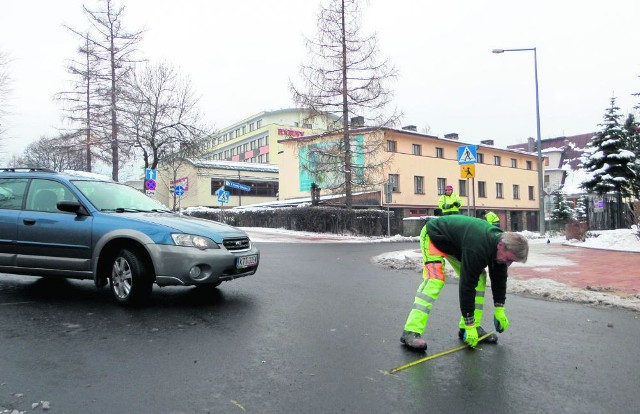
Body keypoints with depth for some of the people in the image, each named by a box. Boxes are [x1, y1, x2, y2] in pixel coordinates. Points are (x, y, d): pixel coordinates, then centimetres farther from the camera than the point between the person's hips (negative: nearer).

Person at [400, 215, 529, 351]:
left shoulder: (500, 240, -13)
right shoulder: (477, 248, -39)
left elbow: (499, 277, 1)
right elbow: (467, 286, -35)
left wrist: (500, 310, 1)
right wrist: (469, 325, -29)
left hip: (456, 241, 9)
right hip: (434, 235, -9)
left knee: (479, 277, -1)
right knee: (435, 280, -26)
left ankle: (473, 327, 7)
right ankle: (411, 332, -29)